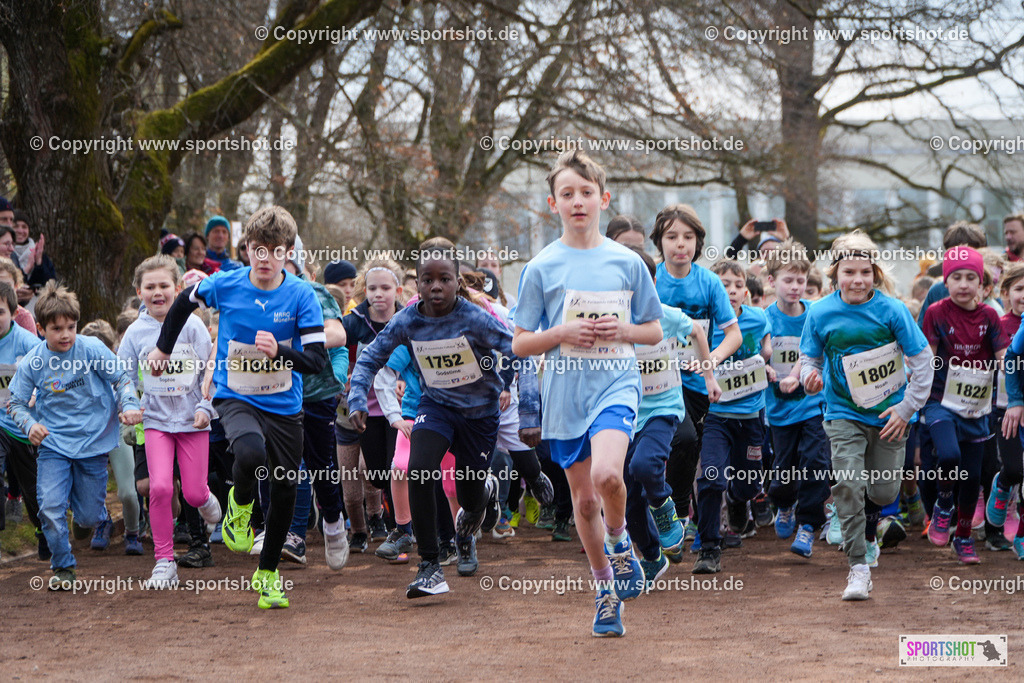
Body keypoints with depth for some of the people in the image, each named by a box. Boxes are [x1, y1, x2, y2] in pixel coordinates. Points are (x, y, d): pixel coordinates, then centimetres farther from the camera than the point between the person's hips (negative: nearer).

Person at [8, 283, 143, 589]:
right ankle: (63, 567, 6)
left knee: (89, 518, 6)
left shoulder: (92, 349, -10)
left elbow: (121, 379, -2)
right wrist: (30, 425, -18)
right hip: (54, 446, 0)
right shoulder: (32, 363, -7)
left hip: (93, 442, 0)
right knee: (50, 508, -15)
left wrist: (129, 406, -20)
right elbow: (15, 403, 2)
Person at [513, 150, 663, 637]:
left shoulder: (628, 263, 2)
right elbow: (520, 343, 4)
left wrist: (622, 330, -9)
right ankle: (605, 588, 26)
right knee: (584, 497, 7)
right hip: (566, 394, 1)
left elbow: (655, 331, 11)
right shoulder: (541, 268, 1)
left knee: (606, 474, -26)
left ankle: (619, 540, 6)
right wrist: (562, 333, -13)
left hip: (617, 384, -1)